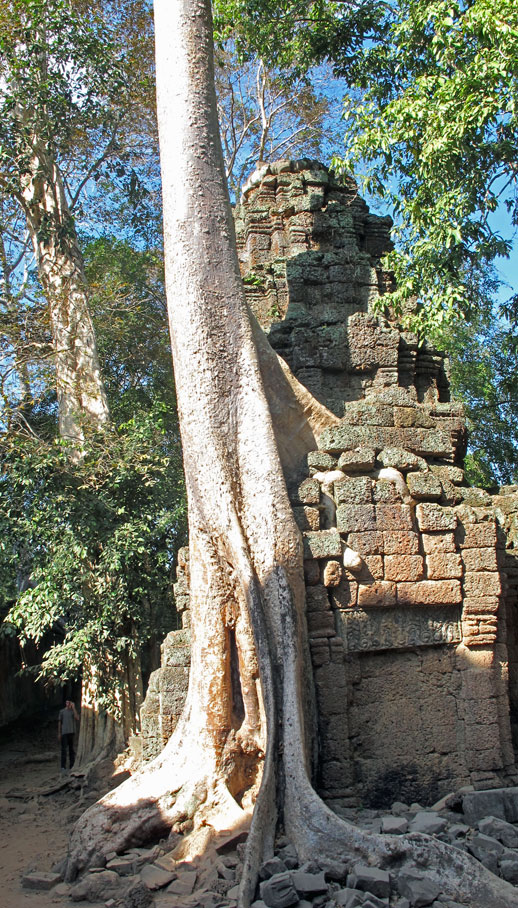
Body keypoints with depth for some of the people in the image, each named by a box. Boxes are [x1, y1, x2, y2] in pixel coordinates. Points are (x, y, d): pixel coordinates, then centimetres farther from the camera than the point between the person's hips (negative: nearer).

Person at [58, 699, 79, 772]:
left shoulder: (73, 711, 9)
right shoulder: (62, 711, 7)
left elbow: (77, 719, -8)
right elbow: (59, 722, 9)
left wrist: (73, 708, -8)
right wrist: (59, 733, 3)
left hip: (72, 732, 2)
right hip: (64, 732, -2)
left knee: (71, 749, 6)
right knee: (64, 749, -6)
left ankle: (72, 766, 13)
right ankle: (63, 767, -4)